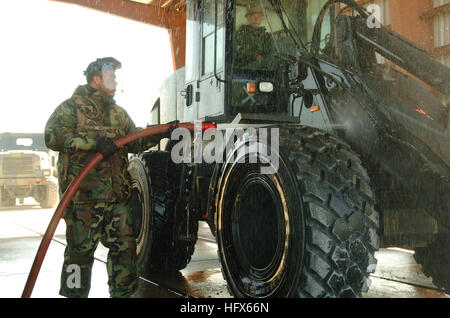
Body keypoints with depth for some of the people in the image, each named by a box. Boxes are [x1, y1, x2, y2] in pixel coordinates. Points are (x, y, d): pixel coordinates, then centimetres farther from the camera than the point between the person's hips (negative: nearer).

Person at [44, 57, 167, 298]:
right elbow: (53, 136, -14)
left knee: (124, 245, 8)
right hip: (83, 196, -6)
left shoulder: (119, 113, 20)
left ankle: (122, 292, 20)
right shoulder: (72, 106, 0)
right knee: (80, 249, 2)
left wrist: (159, 134, 1)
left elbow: (134, 142, 17)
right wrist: (96, 142, -22)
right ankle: (75, 292, 16)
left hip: (118, 195, 6)